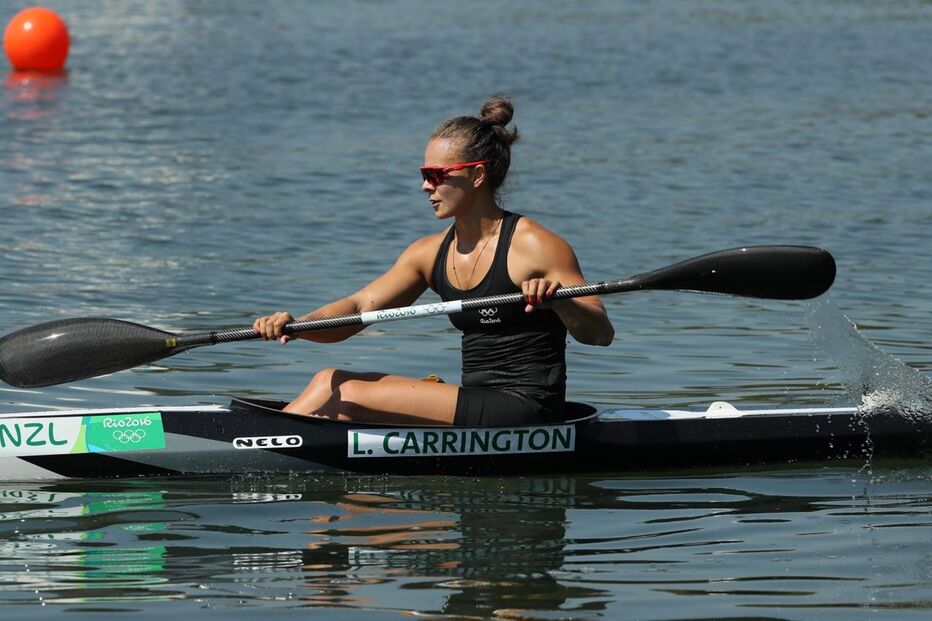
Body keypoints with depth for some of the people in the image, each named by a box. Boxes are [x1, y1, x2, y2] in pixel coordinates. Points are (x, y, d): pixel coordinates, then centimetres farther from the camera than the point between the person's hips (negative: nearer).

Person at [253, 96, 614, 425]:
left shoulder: (533, 245, -10)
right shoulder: (432, 253, 11)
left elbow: (601, 334, -13)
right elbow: (359, 307, 2)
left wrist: (558, 300, -35)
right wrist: (296, 324, -18)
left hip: (524, 413, -8)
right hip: (476, 405, 8)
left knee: (346, 397, -16)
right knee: (329, 381, 0)